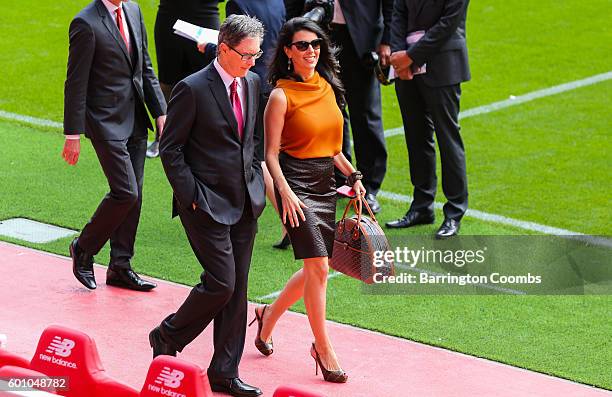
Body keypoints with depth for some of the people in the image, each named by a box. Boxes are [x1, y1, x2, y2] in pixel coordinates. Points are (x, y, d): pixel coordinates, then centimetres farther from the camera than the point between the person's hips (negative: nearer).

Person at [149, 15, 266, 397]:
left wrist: (255, 177, 12)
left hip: (245, 203, 7)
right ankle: (167, 337, 14)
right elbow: (170, 149, -10)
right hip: (207, 204, -7)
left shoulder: (252, 83, 8)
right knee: (221, 283, -11)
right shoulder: (192, 89, -13)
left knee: (237, 289, 7)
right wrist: (191, 197, -12)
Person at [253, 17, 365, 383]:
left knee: (314, 270, 11)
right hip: (296, 184, -7)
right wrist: (285, 192, -19)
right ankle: (324, 351, -3)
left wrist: (353, 175, 9)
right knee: (318, 267, -11)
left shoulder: (327, 87, 10)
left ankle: (269, 316, 35)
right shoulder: (282, 95, -8)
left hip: (325, 183, 7)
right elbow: (271, 153, -9)